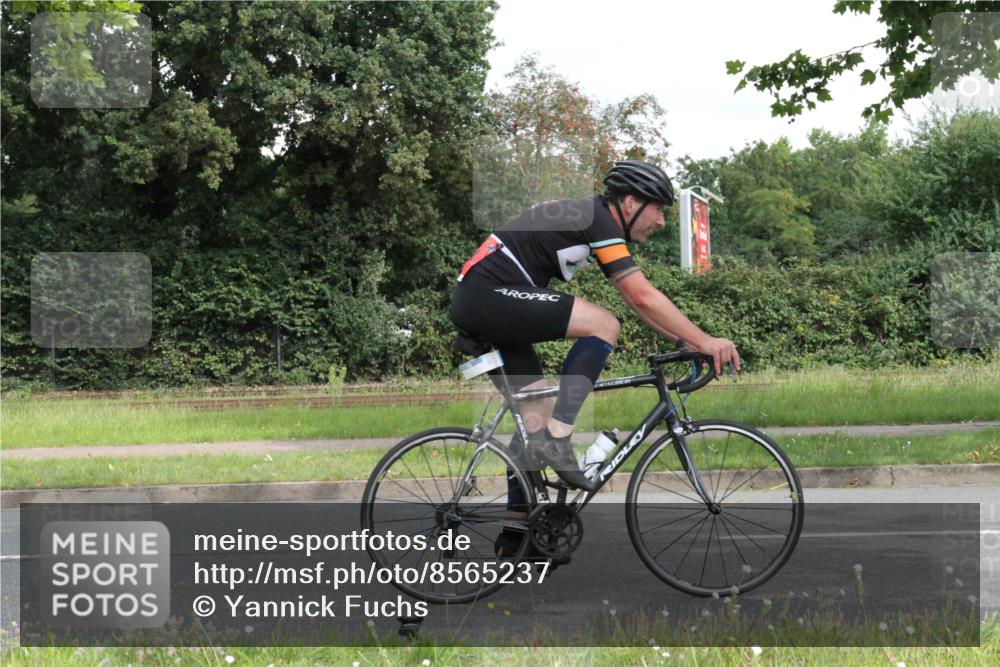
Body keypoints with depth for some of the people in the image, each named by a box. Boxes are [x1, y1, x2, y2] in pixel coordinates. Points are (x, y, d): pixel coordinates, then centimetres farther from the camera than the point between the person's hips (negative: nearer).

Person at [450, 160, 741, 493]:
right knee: (604, 325, -17)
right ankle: (556, 438, -17)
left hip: (474, 303, 10)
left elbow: (637, 300, 22)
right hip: (489, 294, -10)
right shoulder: (598, 220, -11)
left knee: (538, 413, 11)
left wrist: (689, 340, 17)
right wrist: (704, 341, -15)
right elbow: (644, 297, -17)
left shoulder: (589, 218, 18)